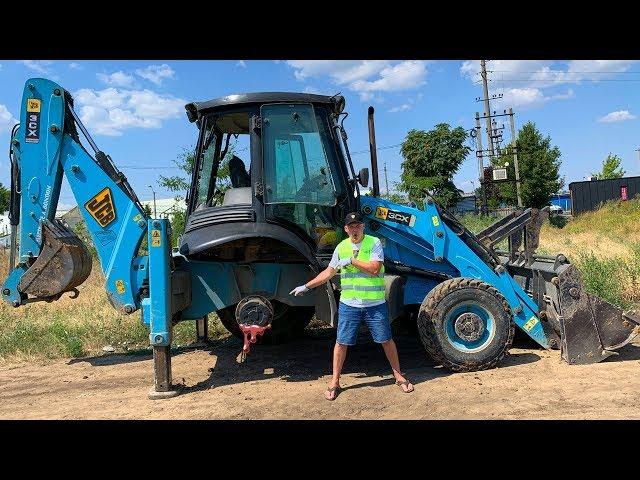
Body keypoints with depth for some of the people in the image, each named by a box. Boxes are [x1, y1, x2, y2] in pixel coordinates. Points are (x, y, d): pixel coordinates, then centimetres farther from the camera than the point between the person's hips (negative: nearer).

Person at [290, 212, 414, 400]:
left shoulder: (374, 243, -6)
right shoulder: (341, 247, 5)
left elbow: (374, 268, -18)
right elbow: (328, 272, 11)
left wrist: (351, 260, -18)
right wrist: (306, 286, 9)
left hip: (375, 304, -2)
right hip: (349, 305, 2)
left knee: (386, 340, 10)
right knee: (341, 342, 4)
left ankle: (399, 376, 28)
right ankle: (335, 382, 18)